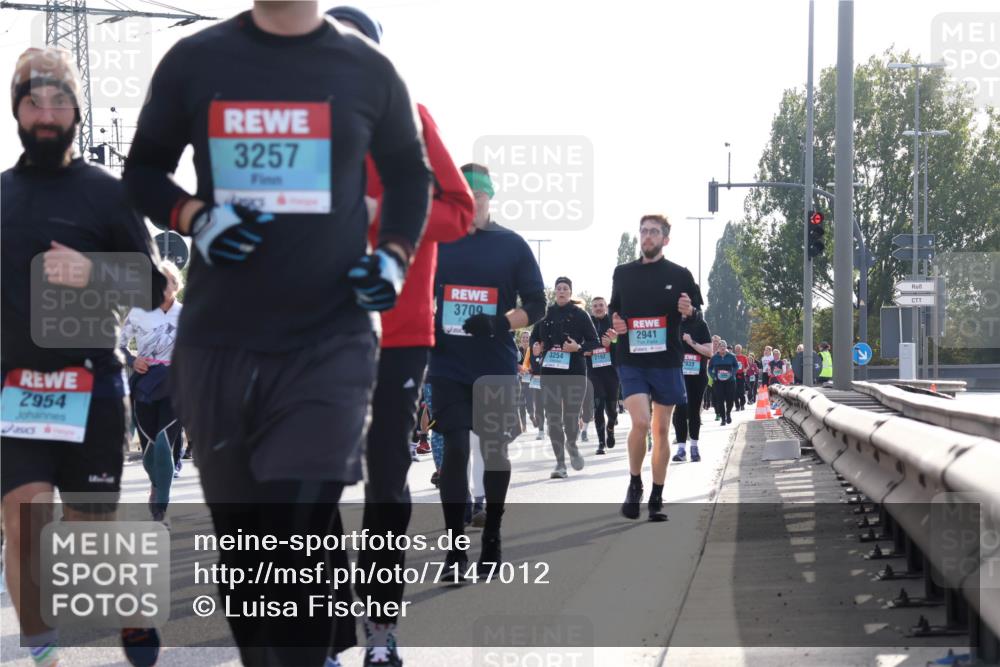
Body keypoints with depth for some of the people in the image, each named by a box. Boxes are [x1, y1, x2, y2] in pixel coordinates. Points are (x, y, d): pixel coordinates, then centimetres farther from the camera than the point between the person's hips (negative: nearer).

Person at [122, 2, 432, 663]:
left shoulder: (367, 70, 3)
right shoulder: (196, 60, 3)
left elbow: (410, 176, 17)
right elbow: (144, 169, 13)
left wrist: (394, 255, 0)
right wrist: (195, 218, -8)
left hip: (329, 346, -2)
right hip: (216, 344, 2)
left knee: (298, 558, -13)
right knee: (242, 549, 10)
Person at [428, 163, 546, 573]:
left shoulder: (512, 245, 2)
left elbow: (536, 305, 0)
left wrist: (500, 323, -17)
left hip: (497, 369, -1)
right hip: (448, 367, 1)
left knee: (494, 450, 8)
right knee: (455, 449, -8)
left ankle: (492, 538, 22)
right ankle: (455, 547, -5)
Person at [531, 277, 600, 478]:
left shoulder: (580, 315, 2)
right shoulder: (545, 314, 9)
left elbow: (595, 342, 1)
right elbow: (534, 337, 20)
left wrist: (579, 347, -16)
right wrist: (535, 347, -1)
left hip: (575, 372, -2)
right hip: (550, 372, 2)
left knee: (571, 416, -2)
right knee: (553, 418, -3)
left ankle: (571, 445, 32)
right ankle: (560, 463, 2)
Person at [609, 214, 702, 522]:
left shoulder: (680, 276, 3)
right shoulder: (623, 273, 8)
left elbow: (698, 314, 10)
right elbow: (614, 309, 20)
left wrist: (689, 311, -13)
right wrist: (615, 322, -2)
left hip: (667, 362, 0)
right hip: (632, 361, 0)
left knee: (662, 429, 4)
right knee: (641, 422, -17)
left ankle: (656, 499, 13)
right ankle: (634, 485, 4)